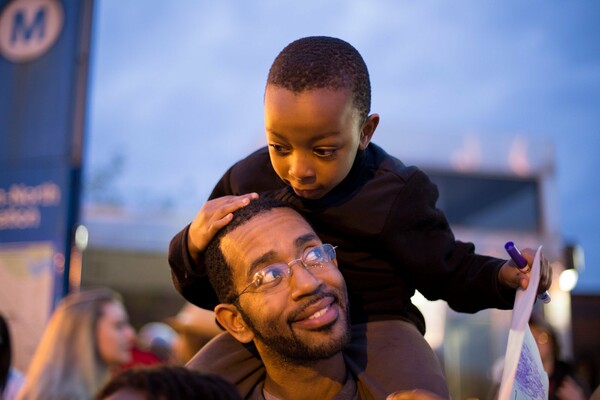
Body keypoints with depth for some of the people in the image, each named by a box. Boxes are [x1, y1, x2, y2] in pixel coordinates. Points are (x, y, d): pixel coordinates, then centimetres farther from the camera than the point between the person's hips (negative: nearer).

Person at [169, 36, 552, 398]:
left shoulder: (394, 194, -9)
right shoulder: (248, 181, -1)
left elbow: (452, 273, 2)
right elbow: (206, 292, 7)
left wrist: (503, 276, -18)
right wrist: (194, 247, -16)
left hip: (373, 327, -2)